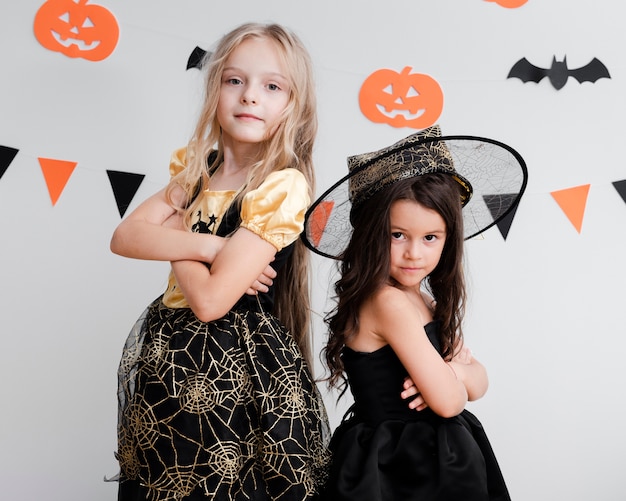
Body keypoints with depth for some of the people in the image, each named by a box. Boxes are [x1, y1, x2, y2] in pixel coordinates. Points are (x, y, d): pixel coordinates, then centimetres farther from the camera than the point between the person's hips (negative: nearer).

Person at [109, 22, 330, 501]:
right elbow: (124, 237, -7)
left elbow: (209, 301, -23)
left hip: (236, 365, -7)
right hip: (167, 354, 7)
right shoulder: (199, 169, 3)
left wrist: (171, 232, -8)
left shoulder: (283, 186, -19)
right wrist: (206, 246, -20)